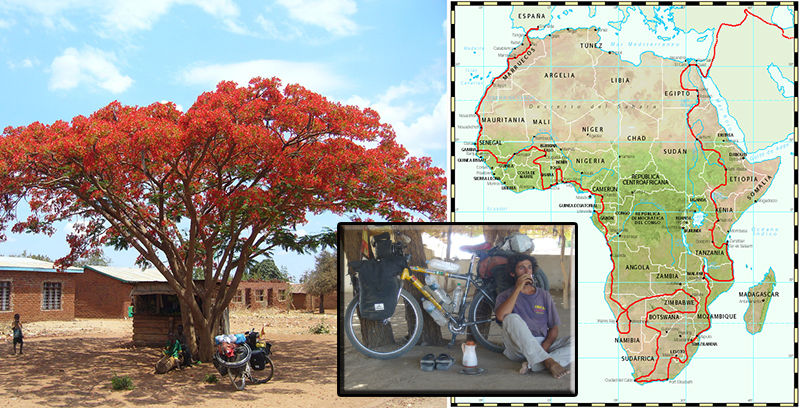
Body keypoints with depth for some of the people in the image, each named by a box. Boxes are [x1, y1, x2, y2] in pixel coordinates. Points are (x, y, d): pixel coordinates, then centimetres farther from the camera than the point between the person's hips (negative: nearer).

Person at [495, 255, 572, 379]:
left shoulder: (544, 295, 18)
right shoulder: (506, 296, 11)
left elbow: (554, 328, 12)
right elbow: (500, 316, -14)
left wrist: (544, 347, -9)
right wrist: (518, 289, -9)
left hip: (543, 345, 3)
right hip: (518, 349, -3)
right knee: (512, 318, -32)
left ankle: (534, 365, -39)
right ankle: (549, 362, -40)